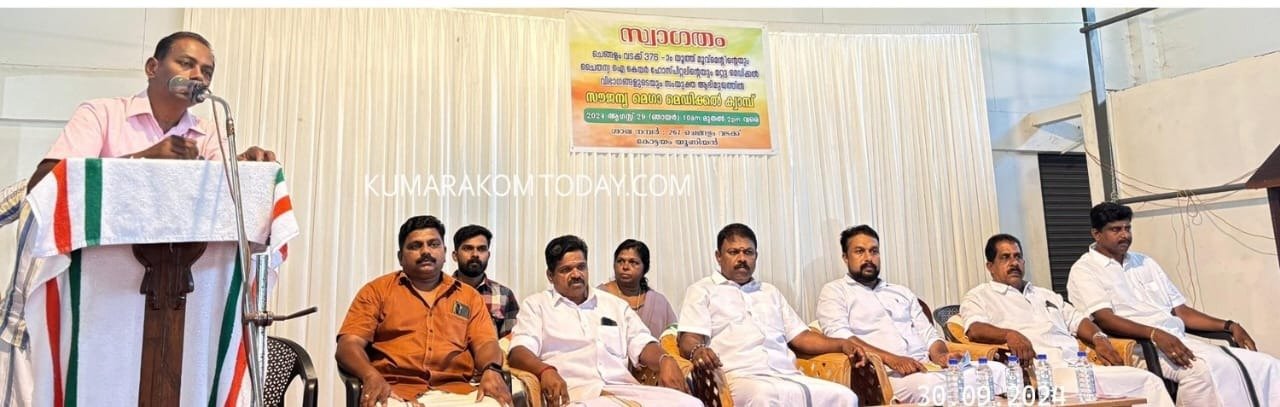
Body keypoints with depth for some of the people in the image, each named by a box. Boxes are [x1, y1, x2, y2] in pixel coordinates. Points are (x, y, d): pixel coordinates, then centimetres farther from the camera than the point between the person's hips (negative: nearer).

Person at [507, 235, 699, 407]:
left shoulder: (615, 304, 27)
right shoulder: (536, 304, 16)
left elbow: (642, 344, 19)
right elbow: (519, 350, 2)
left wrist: (665, 360, -6)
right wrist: (546, 371, -21)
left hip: (623, 389, 5)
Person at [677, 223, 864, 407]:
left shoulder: (770, 292, 29)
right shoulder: (702, 291, 12)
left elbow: (800, 336, 25)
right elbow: (689, 339, -1)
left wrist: (842, 344, 8)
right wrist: (697, 351, -26)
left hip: (788, 377, 6)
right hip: (742, 378, -5)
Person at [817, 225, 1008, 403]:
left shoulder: (902, 292, 26)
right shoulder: (834, 291, 7)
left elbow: (928, 334, 21)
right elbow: (838, 335, -10)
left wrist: (940, 355, -4)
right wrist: (891, 359, -21)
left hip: (928, 366, 7)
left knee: (997, 370, -15)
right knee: (932, 385, -39)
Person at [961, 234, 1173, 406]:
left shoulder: (1046, 295, 33)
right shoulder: (979, 296, 9)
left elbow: (1077, 320, 26)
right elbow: (975, 329, -9)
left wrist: (1099, 339, 3)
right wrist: (1009, 334, -28)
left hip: (1079, 365, 7)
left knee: (1148, 380, -7)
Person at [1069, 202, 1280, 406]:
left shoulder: (1145, 262, 21)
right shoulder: (1084, 271, -1)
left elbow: (1181, 311, 21)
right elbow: (1105, 320, -15)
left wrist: (1229, 326, 6)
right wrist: (1156, 334, -28)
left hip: (1180, 341, 7)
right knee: (1204, 368, -34)